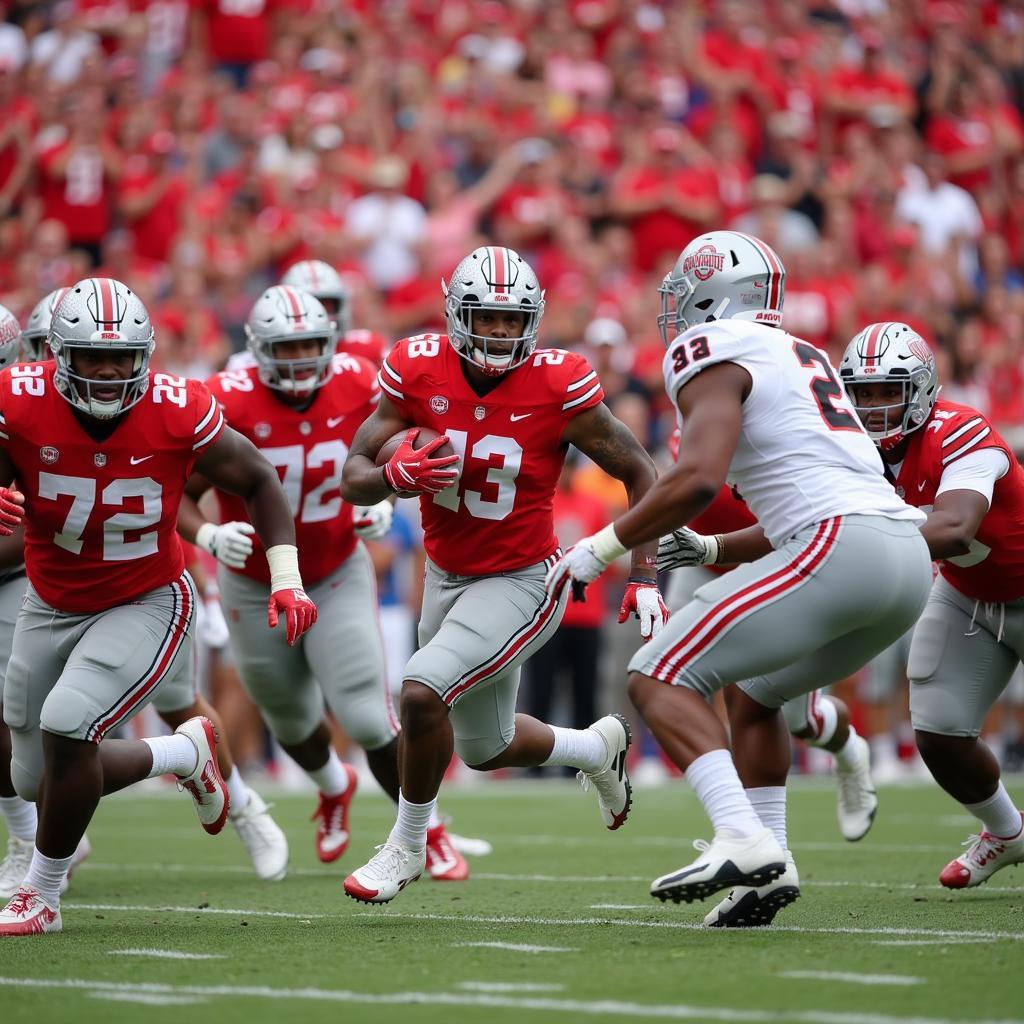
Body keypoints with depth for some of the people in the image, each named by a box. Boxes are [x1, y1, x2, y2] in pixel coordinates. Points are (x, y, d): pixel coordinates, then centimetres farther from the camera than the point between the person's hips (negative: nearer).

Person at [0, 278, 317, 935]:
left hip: (148, 604, -4)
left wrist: (287, 581, -8)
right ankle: (187, 753, 35)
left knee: (66, 725, -27)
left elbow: (258, 481, -2)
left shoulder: (179, 413, -20)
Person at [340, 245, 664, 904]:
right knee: (486, 749, 20)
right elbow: (353, 478, -9)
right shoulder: (418, 371, -12)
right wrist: (398, 475, -31)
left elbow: (640, 475, -8)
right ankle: (599, 748, 52)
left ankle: (407, 844, -1)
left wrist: (645, 580, -13)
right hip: (447, 575, 5)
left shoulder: (558, 386, -20)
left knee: (422, 690, -25)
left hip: (521, 582, -5)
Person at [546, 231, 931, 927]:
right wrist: (713, 550, 32)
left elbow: (699, 479, -14)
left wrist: (603, 546, -4)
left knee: (660, 680, -6)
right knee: (752, 692, 27)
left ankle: (743, 841, -23)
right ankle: (771, 865, 16)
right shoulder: (805, 357, 29)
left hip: (844, 547, -9)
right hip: (910, 555, 9)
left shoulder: (715, 354, 2)